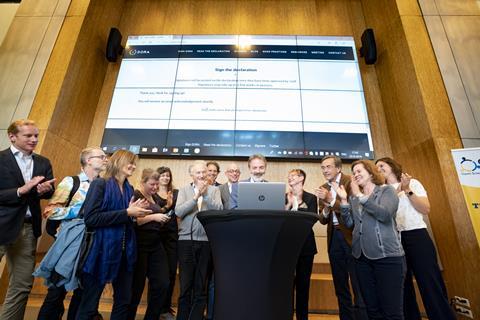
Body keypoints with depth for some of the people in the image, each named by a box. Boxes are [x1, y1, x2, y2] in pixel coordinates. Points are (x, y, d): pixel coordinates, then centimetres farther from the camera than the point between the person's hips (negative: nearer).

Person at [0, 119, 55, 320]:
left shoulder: (43, 163, 9)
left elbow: (50, 193, 5)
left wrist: (45, 190, -15)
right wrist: (21, 190, -21)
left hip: (28, 228, 4)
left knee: (22, 285, 12)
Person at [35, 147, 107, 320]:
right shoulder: (71, 181, -5)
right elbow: (49, 211, -6)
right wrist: (79, 210, -15)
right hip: (71, 242, -4)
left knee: (82, 292, 16)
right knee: (57, 291, 6)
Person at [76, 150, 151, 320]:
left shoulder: (129, 189, 10)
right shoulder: (100, 184, -9)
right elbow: (90, 218, -19)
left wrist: (136, 212, -3)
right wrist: (127, 212, -19)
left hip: (124, 252, 7)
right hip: (102, 251, -6)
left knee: (124, 301, 16)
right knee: (89, 305, 9)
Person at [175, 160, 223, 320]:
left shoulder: (214, 190, 5)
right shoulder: (184, 190, 5)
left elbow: (219, 210, -8)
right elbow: (178, 212, -8)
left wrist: (205, 194, -16)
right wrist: (196, 196, -15)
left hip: (207, 241, 0)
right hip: (186, 240, 0)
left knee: (201, 284, 12)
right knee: (185, 283, 11)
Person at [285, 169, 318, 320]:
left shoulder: (311, 198, 1)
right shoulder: (283, 197, 5)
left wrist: (296, 206, -10)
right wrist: (288, 204, -12)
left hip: (305, 244, 0)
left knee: (303, 282, 9)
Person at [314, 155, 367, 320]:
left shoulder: (350, 181, -8)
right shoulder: (323, 189, 8)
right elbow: (323, 220, 9)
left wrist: (330, 199, -25)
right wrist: (325, 210, -12)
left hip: (351, 236, -6)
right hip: (334, 237, 6)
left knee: (359, 287, 1)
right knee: (340, 287, 17)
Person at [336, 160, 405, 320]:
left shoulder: (387, 191, 0)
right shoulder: (354, 198, 13)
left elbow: (385, 214, -19)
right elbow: (349, 223, 5)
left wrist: (360, 196, -21)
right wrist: (344, 200, -4)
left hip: (387, 256, -5)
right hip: (361, 257, 5)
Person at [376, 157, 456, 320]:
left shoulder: (412, 183, 5)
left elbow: (426, 209, -4)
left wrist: (407, 190, -13)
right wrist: (395, 193, -8)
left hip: (416, 236, -3)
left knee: (431, 284, -4)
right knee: (403, 286, 11)